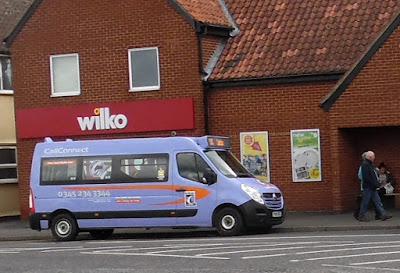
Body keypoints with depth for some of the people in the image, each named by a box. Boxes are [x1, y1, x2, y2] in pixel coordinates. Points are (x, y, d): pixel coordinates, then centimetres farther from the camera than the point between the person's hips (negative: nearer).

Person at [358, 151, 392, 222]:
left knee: (377, 201, 8)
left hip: (372, 187, 10)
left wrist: (376, 184, 12)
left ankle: (383, 215, 8)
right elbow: (366, 177, -23)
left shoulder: (369, 164, 17)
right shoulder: (365, 165, -16)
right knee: (365, 202, -2)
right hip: (368, 187, -10)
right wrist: (374, 184, -20)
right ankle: (361, 216, 6)